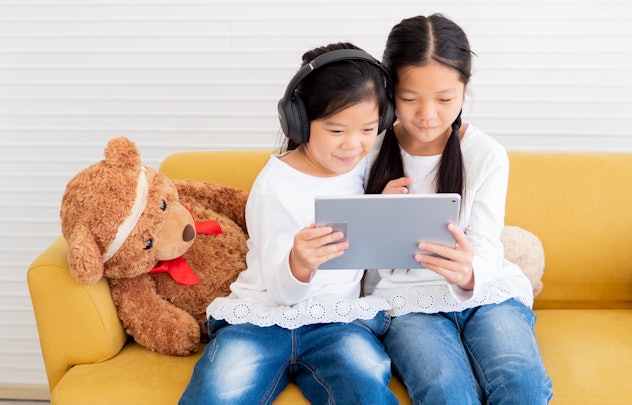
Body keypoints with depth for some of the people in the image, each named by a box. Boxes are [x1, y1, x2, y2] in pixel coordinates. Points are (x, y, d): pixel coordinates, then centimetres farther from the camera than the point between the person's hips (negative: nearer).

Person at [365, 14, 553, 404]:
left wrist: (469, 273, -34)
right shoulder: (370, 151, 0)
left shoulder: (487, 155, -1)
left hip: (486, 289, 1)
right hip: (406, 298, -1)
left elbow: (487, 250, -9)